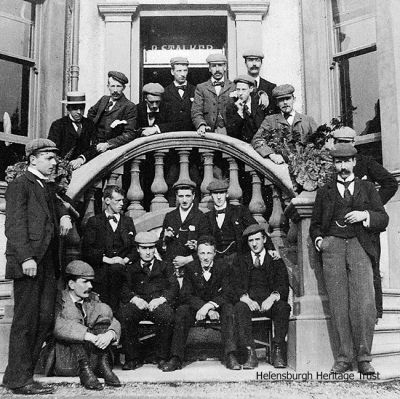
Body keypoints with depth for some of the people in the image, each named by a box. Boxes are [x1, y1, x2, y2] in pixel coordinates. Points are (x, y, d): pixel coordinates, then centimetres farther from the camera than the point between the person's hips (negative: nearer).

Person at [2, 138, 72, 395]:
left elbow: (59, 206, 38)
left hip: (48, 264, 8)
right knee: (26, 320, -4)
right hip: (28, 263, -8)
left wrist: (65, 215, 13)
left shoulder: (46, 189, 22)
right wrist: (26, 257, -20)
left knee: (46, 319, 6)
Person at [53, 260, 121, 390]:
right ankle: (84, 369, -32)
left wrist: (110, 334, -23)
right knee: (70, 311, -23)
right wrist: (91, 337, -36)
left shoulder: (92, 299, 12)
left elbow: (114, 322, 2)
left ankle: (103, 365, -19)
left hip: (91, 358, 5)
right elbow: (58, 326, -26)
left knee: (103, 309, -9)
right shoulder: (59, 301, -6)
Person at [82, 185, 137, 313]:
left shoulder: (127, 221, 20)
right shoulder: (94, 221, 9)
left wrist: (126, 259, -7)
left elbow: (135, 247, 14)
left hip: (122, 266, 2)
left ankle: (114, 310, -24)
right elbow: (87, 249, -1)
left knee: (116, 268, -33)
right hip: (100, 268, -2)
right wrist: (108, 259, -13)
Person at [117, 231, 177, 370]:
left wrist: (161, 299, -14)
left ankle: (163, 358, -19)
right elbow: (125, 290, 9)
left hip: (159, 304, -1)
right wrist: (135, 298, -14)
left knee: (166, 314, -36)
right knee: (123, 313, -32)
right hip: (138, 305, 1)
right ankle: (133, 358, -19)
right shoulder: (131, 269, 24)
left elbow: (173, 288, 7)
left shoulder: (165, 267, 22)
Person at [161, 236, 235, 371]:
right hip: (196, 306, 1)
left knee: (228, 309, -32)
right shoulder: (190, 268, -3)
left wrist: (209, 306, -29)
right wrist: (208, 310, -22)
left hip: (217, 306, -1)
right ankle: (176, 358, -29)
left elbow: (226, 294, -11)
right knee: (181, 312, -28)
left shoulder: (222, 267, -5)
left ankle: (230, 356, -35)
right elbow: (189, 295, -8)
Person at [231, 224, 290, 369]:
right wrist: (247, 299, -19)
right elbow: (237, 287, 4)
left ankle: (278, 352, -28)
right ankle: (250, 354, -35)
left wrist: (273, 297, -21)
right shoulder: (240, 261, 19)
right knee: (240, 307, -33)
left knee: (283, 307, -32)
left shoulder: (276, 260, 16)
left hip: (270, 303, 0)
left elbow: (283, 286, 2)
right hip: (249, 301, 0)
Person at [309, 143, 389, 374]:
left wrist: (365, 215, -6)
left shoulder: (368, 188, 19)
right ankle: (344, 358, 2)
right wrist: (318, 239, 1)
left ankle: (364, 358, -3)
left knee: (364, 304, -12)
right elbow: (315, 224, 21)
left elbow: (383, 220, 13)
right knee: (339, 306, -4)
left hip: (359, 245, -1)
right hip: (333, 246, 1)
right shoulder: (325, 191, 21)